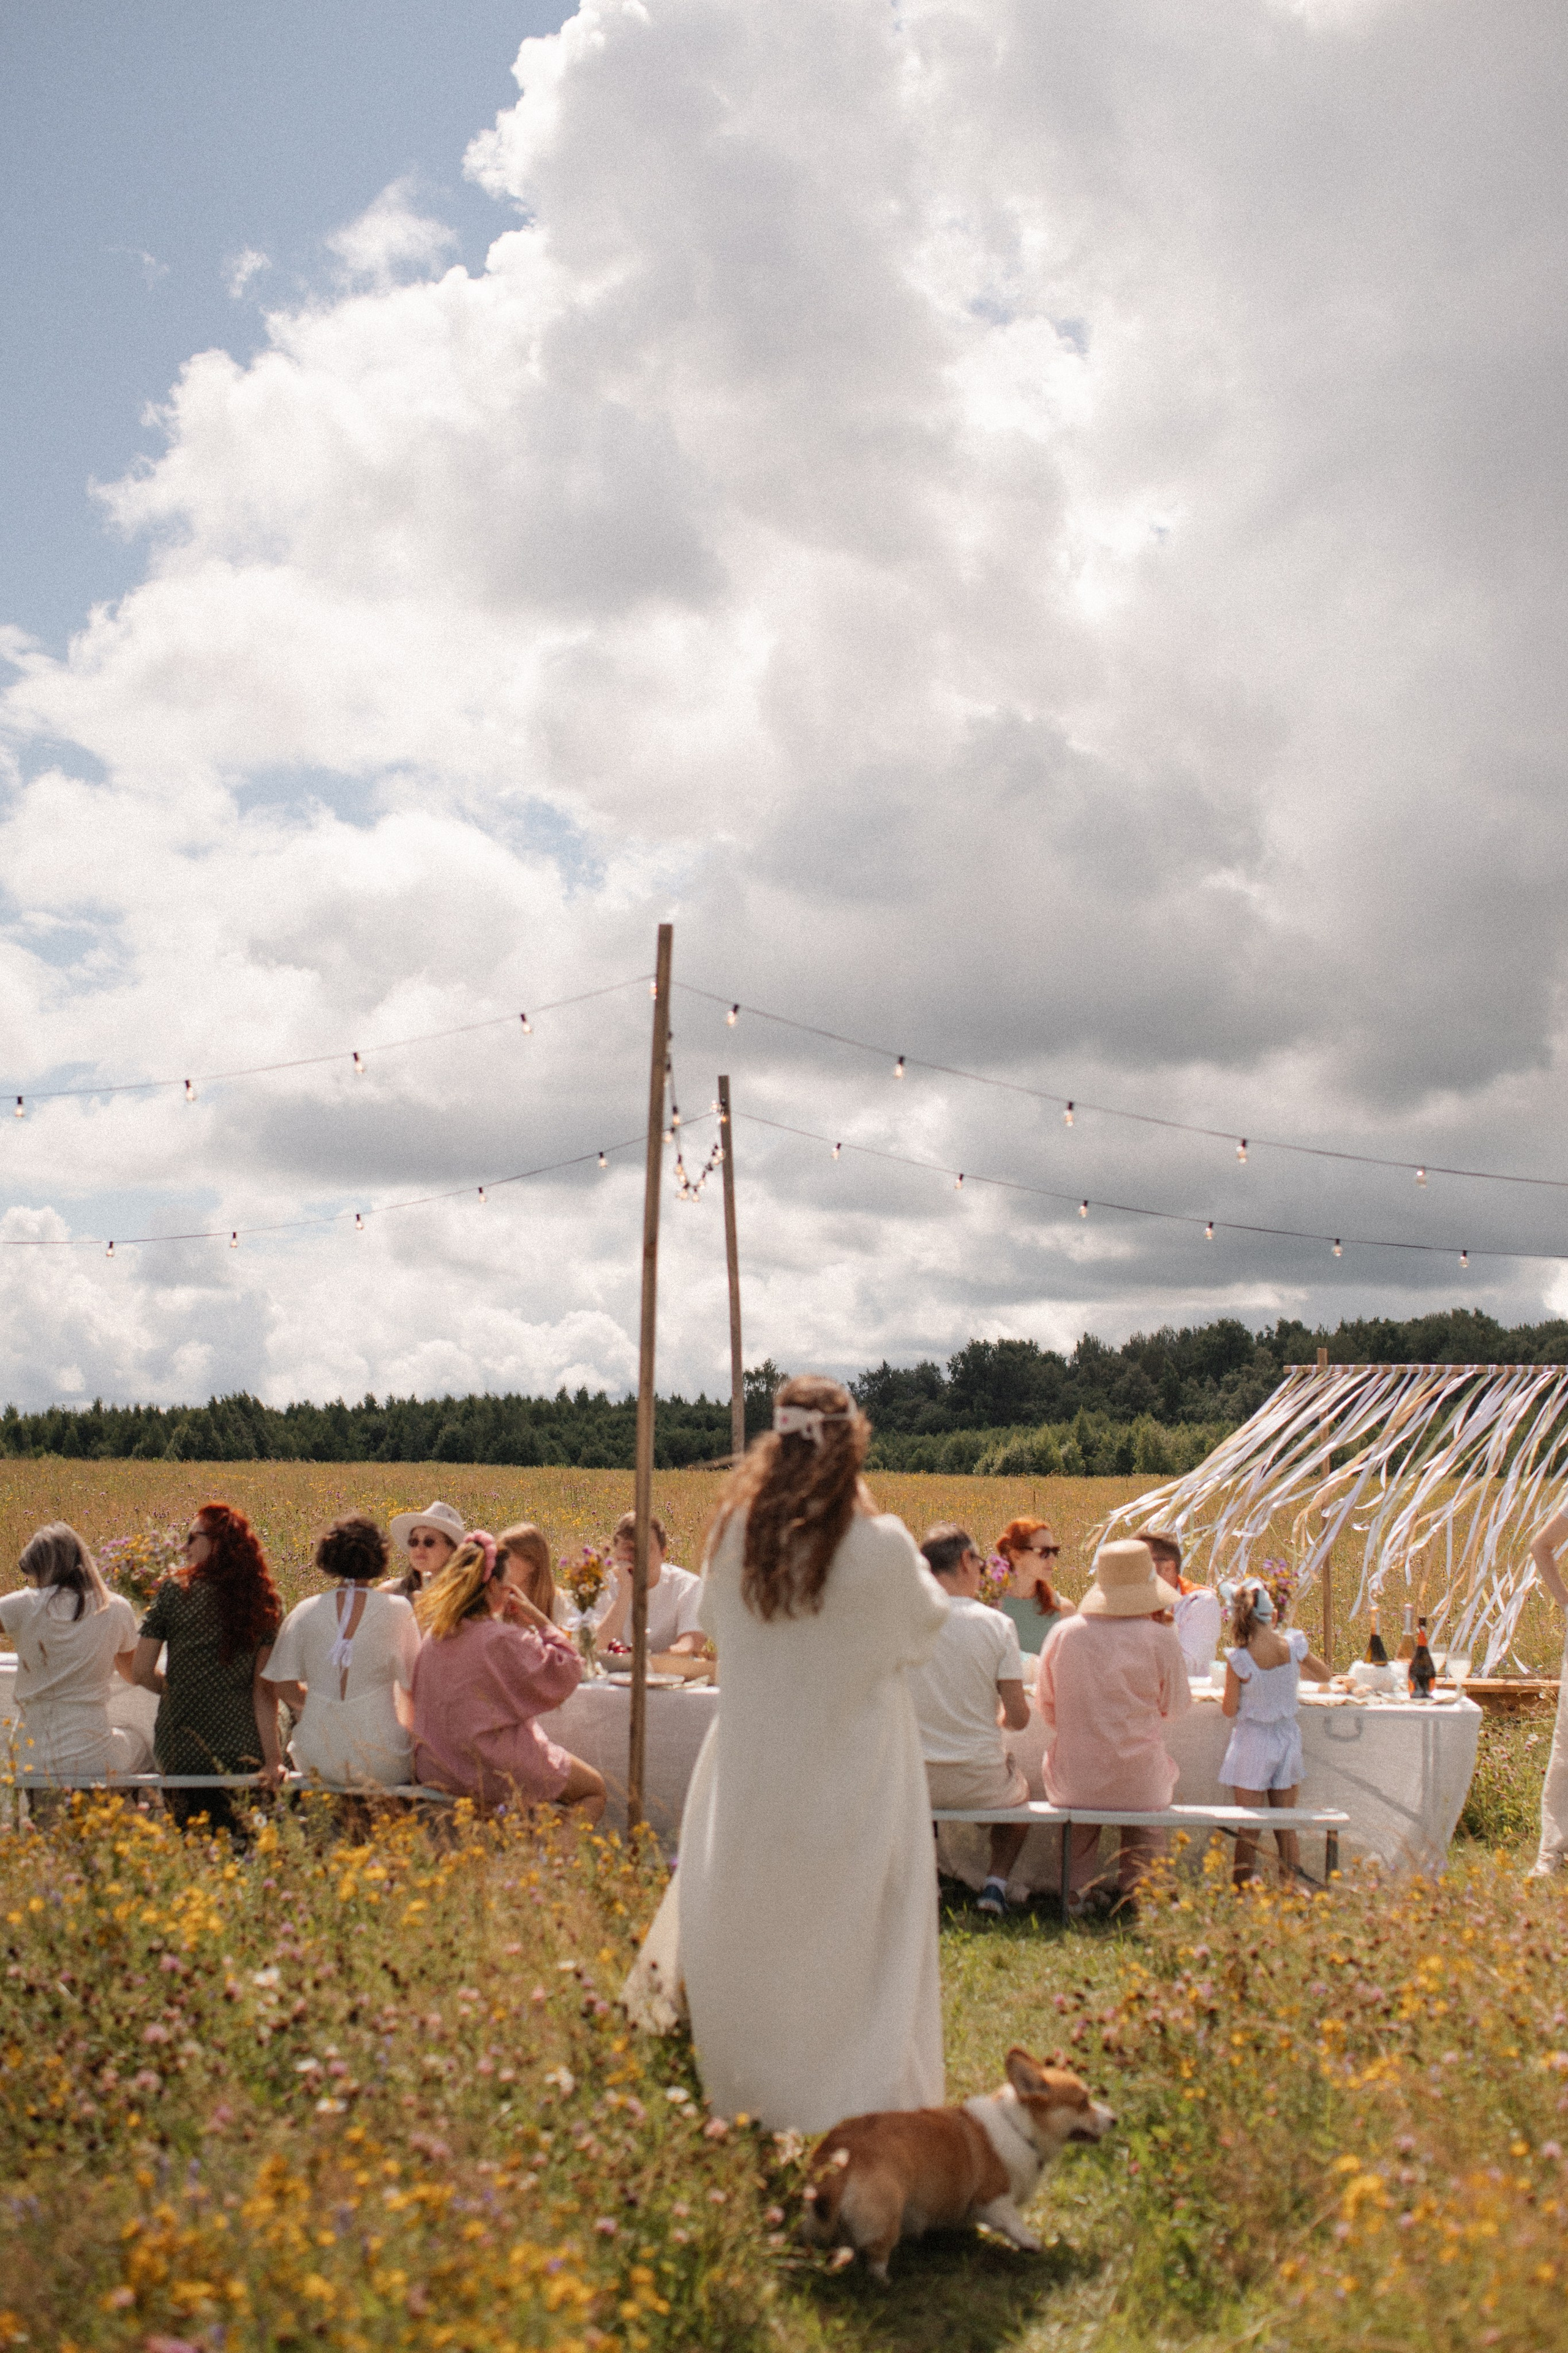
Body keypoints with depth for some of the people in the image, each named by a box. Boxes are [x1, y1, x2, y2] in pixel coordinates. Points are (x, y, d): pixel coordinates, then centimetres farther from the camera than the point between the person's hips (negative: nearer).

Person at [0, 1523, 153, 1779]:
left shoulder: (24, 1607, -7)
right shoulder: (117, 1611, 0)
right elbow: (133, 1674, 16)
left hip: (30, 1766, 1)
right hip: (92, 1760, -1)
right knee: (139, 1744, 32)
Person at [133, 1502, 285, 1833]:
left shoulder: (174, 1591, -5)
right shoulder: (266, 1602, 0)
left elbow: (142, 1673, -5)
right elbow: (264, 1687, -5)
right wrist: (273, 1757, -7)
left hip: (181, 1749, -2)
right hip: (243, 1751, 2)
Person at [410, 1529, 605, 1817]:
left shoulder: (433, 1636, 2)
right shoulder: (504, 1639, -23)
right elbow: (565, 1674, -16)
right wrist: (538, 1619, -11)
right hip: (495, 1773, -8)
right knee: (594, 1789, 13)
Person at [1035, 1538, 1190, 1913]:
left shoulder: (1063, 1633, -6)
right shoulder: (1160, 1638, -11)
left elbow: (1046, 1707, 6)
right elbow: (1176, 1707, 3)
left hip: (1073, 1783, 1)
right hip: (1139, 1784, -1)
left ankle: (1076, 1889, 36)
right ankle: (1136, 1891, 34)